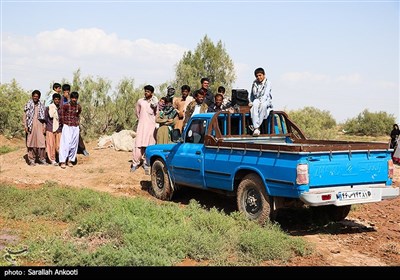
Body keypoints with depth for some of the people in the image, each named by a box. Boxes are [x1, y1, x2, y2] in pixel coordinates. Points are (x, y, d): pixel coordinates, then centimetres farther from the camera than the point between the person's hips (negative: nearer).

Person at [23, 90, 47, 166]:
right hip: (31, 126, -1)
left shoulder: (41, 106, 13)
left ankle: (42, 159, 2)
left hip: (39, 126, 1)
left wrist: (44, 126, 2)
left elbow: (44, 117, 12)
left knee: (41, 142, -7)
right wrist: (25, 126, -5)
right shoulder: (28, 105, 7)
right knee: (31, 142, -2)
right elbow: (25, 116, 4)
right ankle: (32, 160, 4)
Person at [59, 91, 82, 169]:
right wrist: (65, 123, 6)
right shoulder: (65, 106, -8)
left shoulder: (79, 107, 5)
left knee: (74, 145, 5)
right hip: (67, 127, -5)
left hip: (76, 128, 5)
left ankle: (70, 160, 15)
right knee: (65, 144, -10)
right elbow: (61, 116, -1)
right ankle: (62, 161, -7)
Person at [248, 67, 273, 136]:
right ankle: (256, 128, -43)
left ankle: (257, 126, -36)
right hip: (256, 100, 3)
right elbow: (251, 94, 17)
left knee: (263, 105, -39)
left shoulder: (268, 83, -4)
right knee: (255, 105, -35)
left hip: (265, 101, -2)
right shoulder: (255, 83, 12)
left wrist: (261, 102, -32)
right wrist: (250, 102, -2)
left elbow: (266, 94, -17)